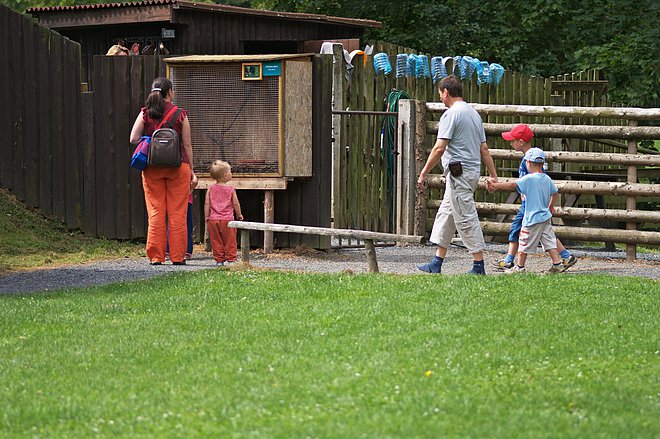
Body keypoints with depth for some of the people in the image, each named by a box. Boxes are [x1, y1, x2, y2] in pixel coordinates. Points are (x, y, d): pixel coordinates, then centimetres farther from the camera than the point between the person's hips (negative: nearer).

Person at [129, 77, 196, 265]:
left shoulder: (145, 113, 1)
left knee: (155, 212, 6)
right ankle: (178, 256, 4)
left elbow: (133, 139, -5)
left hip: (152, 168, 2)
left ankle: (156, 256, 4)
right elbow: (187, 145, 0)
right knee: (177, 213, 3)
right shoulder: (180, 115, -2)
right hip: (178, 166, -1)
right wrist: (191, 170, 8)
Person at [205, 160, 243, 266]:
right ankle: (230, 259, 5)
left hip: (213, 219, 2)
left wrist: (207, 217, 9)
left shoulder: (211, 189, 1)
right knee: (229, 241, 5)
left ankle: (219, 259, 7)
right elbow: (236, 204, 0)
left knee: (216, 241, 7)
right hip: (227, 219, -2)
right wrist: (239, 215, 15)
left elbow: (207, 204, 0)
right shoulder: (231, 190, -4)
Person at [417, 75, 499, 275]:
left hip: (458, 173, -10)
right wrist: (494, 176, 17)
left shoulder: (451, 114, -12)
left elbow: (439, 148, -18)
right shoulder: (474, 113, 16)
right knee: (445, 214, 15)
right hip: (472, 172, 10)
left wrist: (424, 174, -14)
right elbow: (484, 149, 17)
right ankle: (436, 264, 18)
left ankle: (479, 265, -5)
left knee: (466, 219, -6)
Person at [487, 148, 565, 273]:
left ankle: (520, 266, 14)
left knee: (525, 243, 5)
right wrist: (550, 207, 30)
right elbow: (555, 193, 16)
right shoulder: (547, 179, 5)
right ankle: (557, 264, 3)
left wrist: (495, 185, -12)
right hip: (546, 216, 7)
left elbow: (512, 185, -19)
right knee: (549, 241, 8)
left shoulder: (529, 179, -16)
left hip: (532, 218, -7)